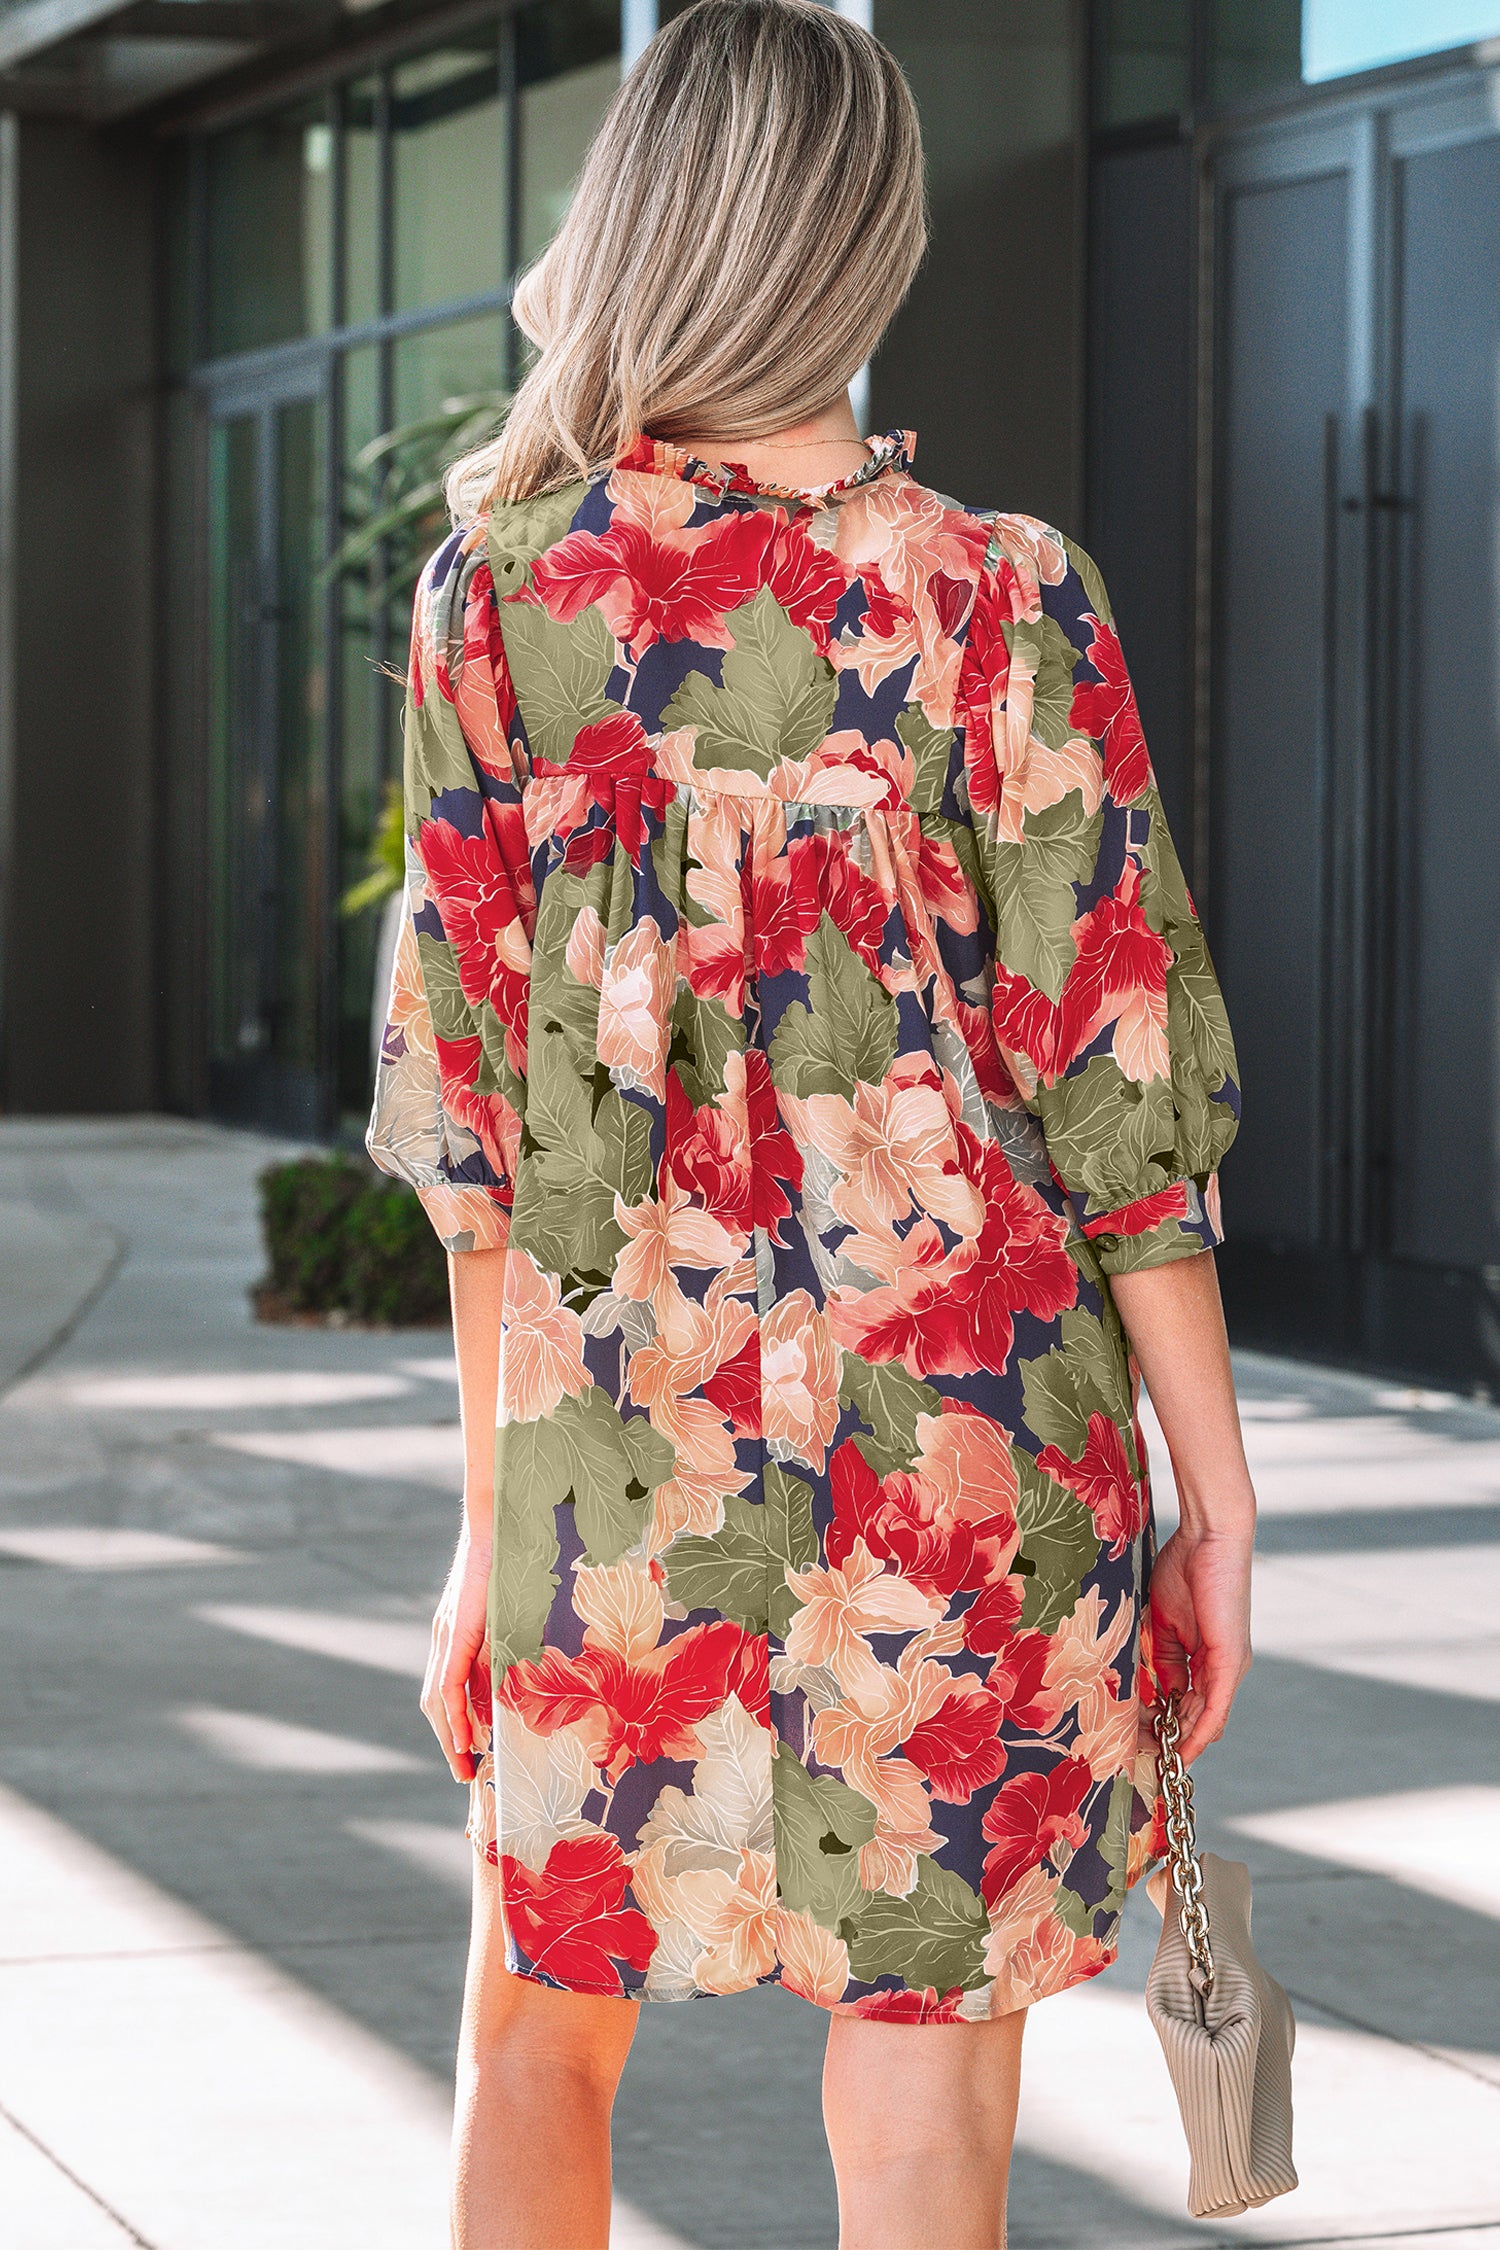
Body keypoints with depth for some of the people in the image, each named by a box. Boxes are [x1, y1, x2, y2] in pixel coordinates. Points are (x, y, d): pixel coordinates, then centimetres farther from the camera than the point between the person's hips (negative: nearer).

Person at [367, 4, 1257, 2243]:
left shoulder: (495, 595, -2)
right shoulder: (1003, 603, -7)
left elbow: (467, 1086, 1)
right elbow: (1113, 1089, -7)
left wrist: (490, 1503, 9)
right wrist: (1217, 1495, 0)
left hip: (619, 1429, 2)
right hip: (969, 1444, -2)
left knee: (541, 2020, 19)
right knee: (925, 2067, 5)